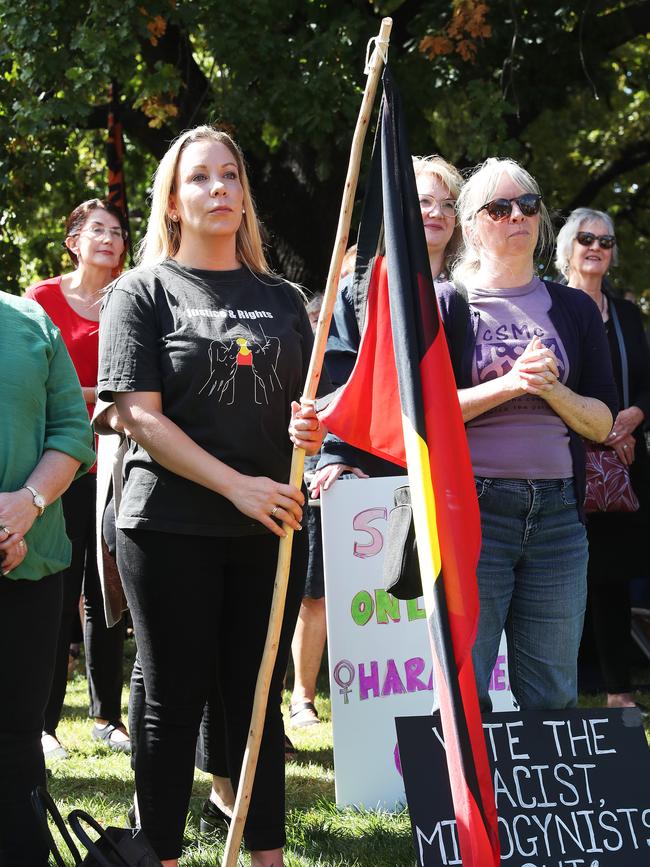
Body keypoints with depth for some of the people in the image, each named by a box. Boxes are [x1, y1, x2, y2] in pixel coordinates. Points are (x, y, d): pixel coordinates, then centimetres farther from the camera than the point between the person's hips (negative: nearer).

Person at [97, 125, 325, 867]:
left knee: (259, 697, 8)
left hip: (270, 529, 4)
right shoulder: (143, 293, 0)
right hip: (171, 530, -4)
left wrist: (315, 427, -6)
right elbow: (139, 415, -9)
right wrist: (237, 485, -17)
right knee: (174, 702, 1)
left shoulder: (280, 299, 13)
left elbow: (310, 405, 19)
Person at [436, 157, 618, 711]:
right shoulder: (446, 306, 5)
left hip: (558, 514, 3)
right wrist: (509, 384, -14)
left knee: (553, 697, 4)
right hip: (472, 511, -3)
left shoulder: (573, 308, 14)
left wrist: (552, 389, -8)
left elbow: (603, 423, 11)